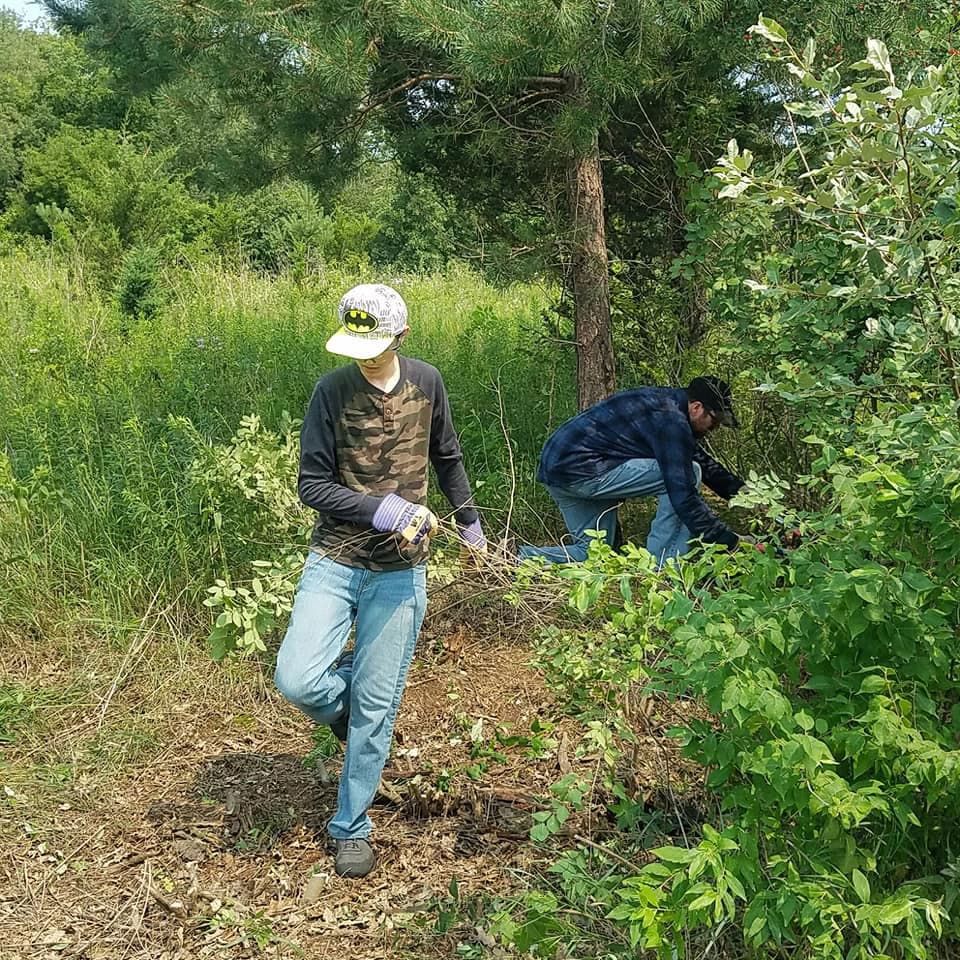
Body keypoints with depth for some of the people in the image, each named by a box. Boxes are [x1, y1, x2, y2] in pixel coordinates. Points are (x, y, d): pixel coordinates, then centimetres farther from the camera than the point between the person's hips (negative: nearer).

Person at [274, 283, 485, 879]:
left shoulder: (427, 383, 0)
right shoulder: (332, 391, -8)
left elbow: (447, 457, 17)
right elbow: (313, 485, -9)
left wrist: (469, 521, 23)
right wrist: (386, 510, -20)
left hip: (400, 570, 1)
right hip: (335, 560, -1)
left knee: (376, 707, 3)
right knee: (298, 681, -16)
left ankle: (352, 828, 21)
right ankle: (351, 705, 19)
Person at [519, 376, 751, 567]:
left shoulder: (667, 400, 16)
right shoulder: (671, 421, -15)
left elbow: (701, 459, 27)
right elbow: (683, 497, -18)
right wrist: (730, 541, -12)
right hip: (583, 470, -10)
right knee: (688, 473, -9)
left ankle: (525, 560, 4)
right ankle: (662, 569, -5)